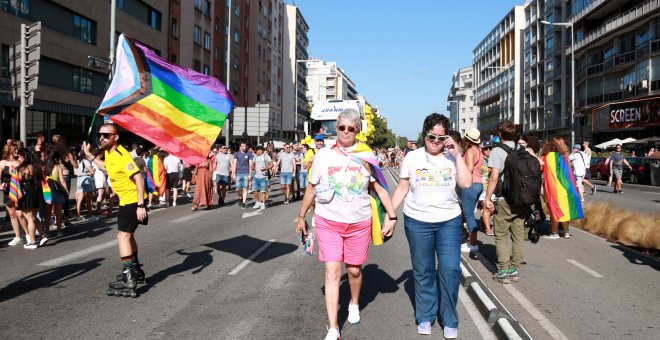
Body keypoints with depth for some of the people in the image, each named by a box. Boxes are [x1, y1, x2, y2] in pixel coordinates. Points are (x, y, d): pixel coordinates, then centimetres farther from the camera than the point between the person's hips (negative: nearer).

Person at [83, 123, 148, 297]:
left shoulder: (122, 155, -22)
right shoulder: (108, 152, 6)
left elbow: (139, 178, -28)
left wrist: (140, 205, -33)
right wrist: (90, 155, 23)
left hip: (132, 200, -10)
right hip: (125, 200, 10)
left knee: (123, 236, -15)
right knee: (128, 235, 21)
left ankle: (129, 280, -15)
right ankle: (136, 271, 37)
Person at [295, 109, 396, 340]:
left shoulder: (366, 156, -4)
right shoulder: (323, 155, -3)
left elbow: (380, 188, 2)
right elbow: (311, 188, 6)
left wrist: (392, 215, -4)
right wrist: (301, 216, 11)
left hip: (359, 223, 1)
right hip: (328, 223, 0)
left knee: (354, 269, 13)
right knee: (332, 272, -4)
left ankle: (354, 304, 44)